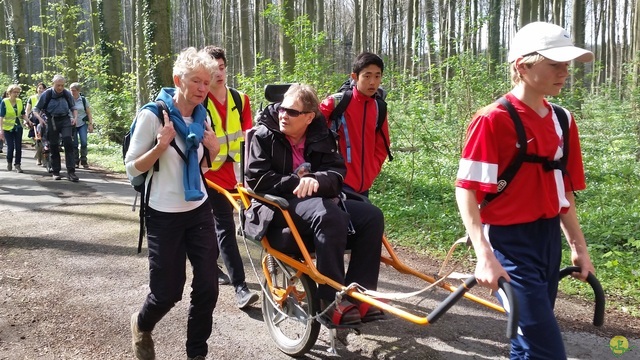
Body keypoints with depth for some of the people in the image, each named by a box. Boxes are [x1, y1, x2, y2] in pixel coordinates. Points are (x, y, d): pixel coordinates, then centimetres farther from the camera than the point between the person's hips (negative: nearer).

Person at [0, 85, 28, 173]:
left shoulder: (20, 101, 3)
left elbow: (23, 114, 11)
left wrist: (27, 121, -8)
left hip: (18, 127, 3)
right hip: (8, 128, -3)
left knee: (18, 147, -1)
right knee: (10, 147, -1)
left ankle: (17, 165, 8)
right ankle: (9, 163, 24)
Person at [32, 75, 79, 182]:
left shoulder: (67, 94, -2)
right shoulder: (46, 94, -7)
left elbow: (73, 108, 13)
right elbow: (36, 109, 0)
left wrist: (75, 117, -5)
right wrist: (40, 118, -19)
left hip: (65, 120, 0)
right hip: (52, 121, 0)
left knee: (68, 142, -17)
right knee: (54, 146, 4)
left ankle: (70, 171, -16)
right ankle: (55, 172, 17)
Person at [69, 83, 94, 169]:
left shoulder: (84, 100, 1)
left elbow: (89, 113, 4)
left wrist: (91, 124, -3)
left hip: (82, 124, -1)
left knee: (84, 142, -11)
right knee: (74, 144, 2)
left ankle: (83, 161, 0)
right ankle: (76, 162, 12)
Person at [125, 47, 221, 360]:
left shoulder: (203, 116, 4)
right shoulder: (153, 114, -13)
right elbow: (131, 169, -10)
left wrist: (213, 151, -6)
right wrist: (161, 146, -27)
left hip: (199, 211, 5)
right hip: (164, 216, -5)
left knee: (208, 287, 2)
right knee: (167, 292, 3)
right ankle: (142, 325, 38)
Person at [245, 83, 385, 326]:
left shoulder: (321, 137, 11)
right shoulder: (265, 135, -1)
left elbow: (337, 173, -2)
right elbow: (257, 179, -11)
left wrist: (316, 181, -26)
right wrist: (296, 182, -18)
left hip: (316, 200, 6)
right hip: (278, 204, -6)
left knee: (371, 216, -15)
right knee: (329, 217, -36)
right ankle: (331, 300, -29)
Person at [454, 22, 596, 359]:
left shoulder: (563, 122, 6)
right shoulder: (492, 119, -15)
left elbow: (563, 191, 14)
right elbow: (466, 190, -16)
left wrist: (579, 247, 16)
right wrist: (484, 256, -23)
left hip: (550, 239, 7)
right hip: (511, 242, -7)